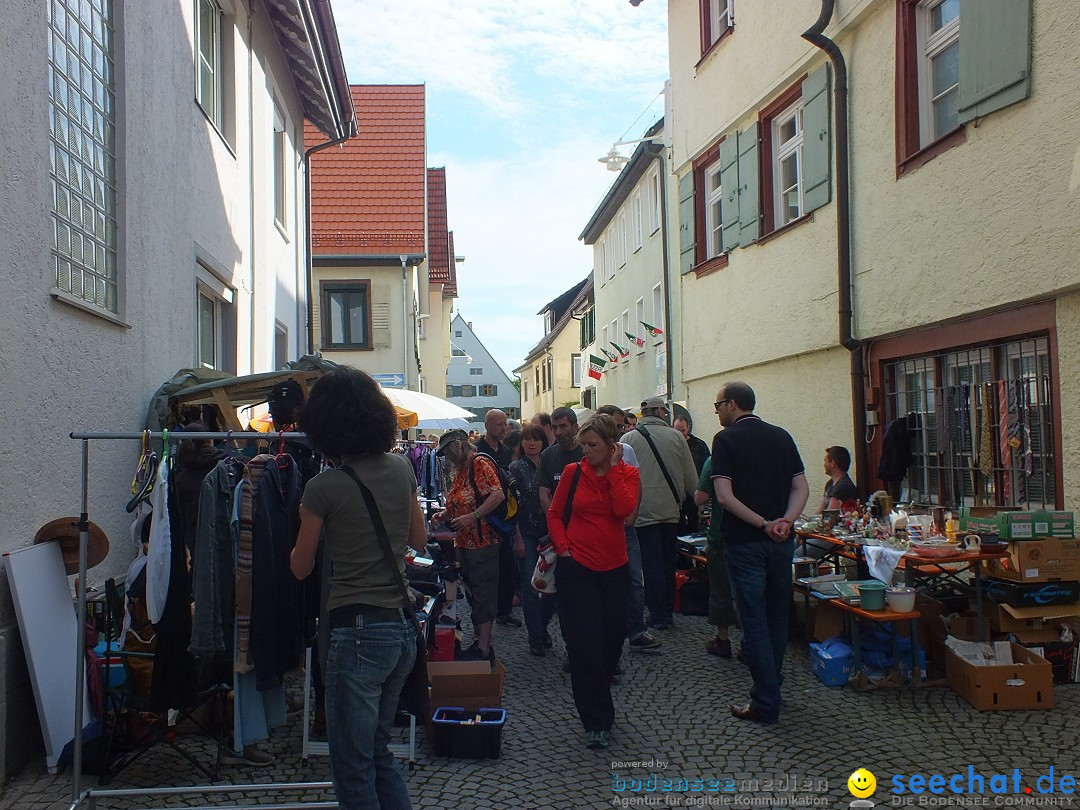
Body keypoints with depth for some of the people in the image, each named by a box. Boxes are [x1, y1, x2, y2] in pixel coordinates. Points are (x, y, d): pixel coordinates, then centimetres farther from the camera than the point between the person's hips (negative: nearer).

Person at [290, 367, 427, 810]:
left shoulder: (324, 487, -14)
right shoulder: (401, 468, 2)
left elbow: (300, 568, -2)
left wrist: (306, 523, 14)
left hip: (358, 632, -7)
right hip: (403, 628, 7)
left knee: (353, 768, 10)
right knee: (378, 750, 24)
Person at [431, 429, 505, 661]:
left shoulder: (480, 463, -12)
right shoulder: (459, 470, 17)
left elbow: (498, 494, -22)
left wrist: (472, 517, -25)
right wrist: (444, 515, 6)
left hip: (483, 541, -10)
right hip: (465, 543, 10)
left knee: (483, 595, -4)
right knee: (473, 593, 15)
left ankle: (483, 649, 1)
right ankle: (478, 642, 24)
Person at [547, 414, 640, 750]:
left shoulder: (628, 474, 0)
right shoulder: (573, 472, -2)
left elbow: (624, 510, -18)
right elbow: (554, 514, 6)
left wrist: (613, 468, -15)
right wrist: (563, 547, -6)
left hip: (614, 569, 2)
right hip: (577, 568, -2)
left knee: (612, 639, 12)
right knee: (585, 643, -4)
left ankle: (596, 706, 36)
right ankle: (597, 721, 7)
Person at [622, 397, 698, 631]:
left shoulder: (628, 439, -6)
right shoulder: (676, 436, -1)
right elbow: (691, 476, 2)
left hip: (644, 510, -2)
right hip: (671, 510, 2)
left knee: (652, 564, 4)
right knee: (668, 562, 15)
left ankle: (658, 616, 6)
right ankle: (667, 612, 23)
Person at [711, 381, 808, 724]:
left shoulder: (726, 439, -8)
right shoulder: (781, 436, 8)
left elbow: (724, 496, -16)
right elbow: (801, 488, 2)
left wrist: (763, 524, -14)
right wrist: (785, 521, -10)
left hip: (744, 541, -5)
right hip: (781, 542, 6)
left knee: (754, 618, 0)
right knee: (777, 615, 16)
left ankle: (766, 704, 4)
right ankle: (770, 683, 29)